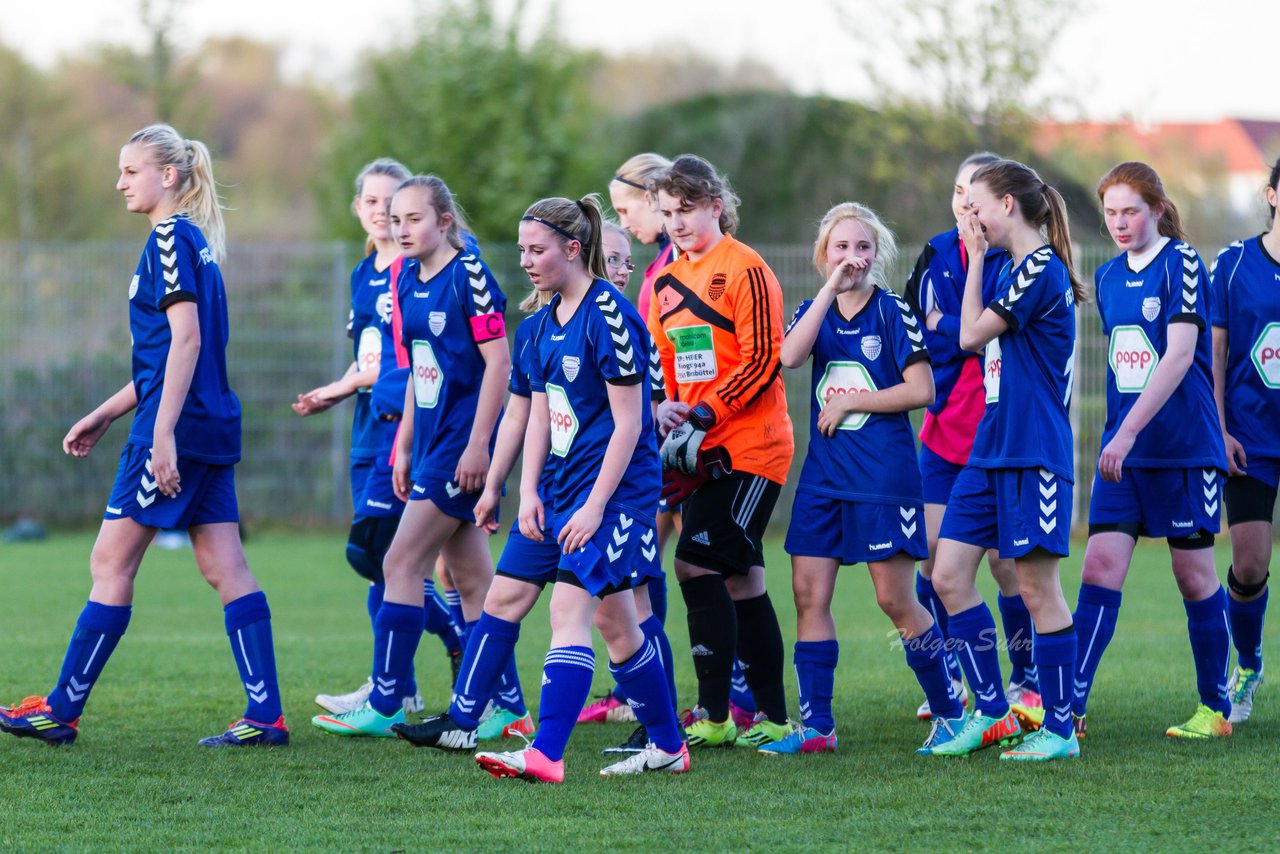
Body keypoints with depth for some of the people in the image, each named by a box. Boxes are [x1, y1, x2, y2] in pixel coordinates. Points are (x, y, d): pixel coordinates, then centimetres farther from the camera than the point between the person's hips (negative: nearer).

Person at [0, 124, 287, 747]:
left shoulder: (170, 238, -10)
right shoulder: (193, 241, 19)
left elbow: (186, 338, -19)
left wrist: (162, 433, -23)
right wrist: (105, 414, 27)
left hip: (177, 428, -10)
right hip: (214, 429, 10)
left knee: (111, 563, -3)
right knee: (226, 571, 5)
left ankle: (63, 710, 2)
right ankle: (266, 716, 0)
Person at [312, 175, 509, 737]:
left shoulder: (469, 276, -12)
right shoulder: (408, 279, 12)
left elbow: (498, 360, -15)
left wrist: (478, 444, -18)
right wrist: (405, 446, 18)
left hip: (463, 445, -9)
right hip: (431, 440, 9)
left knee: (402, 564, -10)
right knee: (471, 579, 9)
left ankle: (383, 707, -8)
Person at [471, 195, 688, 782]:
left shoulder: (609, 315, -16)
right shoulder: (549, 321, 11)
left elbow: (629, 422, -17)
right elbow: (540, 414, 15)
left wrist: (596, 505, -19)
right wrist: (528, 490, 4)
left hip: (617, 488, -9)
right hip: (571, 486, 9)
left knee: (569, 610, -17)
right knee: (614, 621, 13)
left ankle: (545, 754, -23)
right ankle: (668, 747, 24)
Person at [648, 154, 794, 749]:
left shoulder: (745, 270, -9)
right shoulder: (667, 281, 15)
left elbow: (762, 360, -15)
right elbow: (664, 361, 19)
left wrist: (705, 415, -20)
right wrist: (664, 407, -2)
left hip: (750, 447, -8)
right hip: (703, 453, 8)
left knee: (697, 563, -15)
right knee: (739, 577, 9)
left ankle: (714, 716, -12)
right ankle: (772, 716, 14)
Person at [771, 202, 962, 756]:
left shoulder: (892, 312, -4)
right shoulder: (815, 310, 9)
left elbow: (921, 390, -10)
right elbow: (790, 357, -13)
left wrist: (848, 402, -10)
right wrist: (831, 290, -16)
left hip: (883, 475, -5)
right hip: (823, 474, 5)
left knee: (895, 601, -3)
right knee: (809, 593, 1)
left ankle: (950, 712, 10)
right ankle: (815, 726, 5)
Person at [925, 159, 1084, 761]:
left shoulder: (1042, 269, -12)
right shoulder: (1014, 270, 15)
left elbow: (972, 335, -11)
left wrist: (977, 259, -3)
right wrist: (979, 258, 16)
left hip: (1033, 455, -9)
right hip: (990, 451, 9)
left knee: (1036, 587, -4)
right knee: (949, 576, 5)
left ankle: (1059, 729, 3)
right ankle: (991, 712, 11)